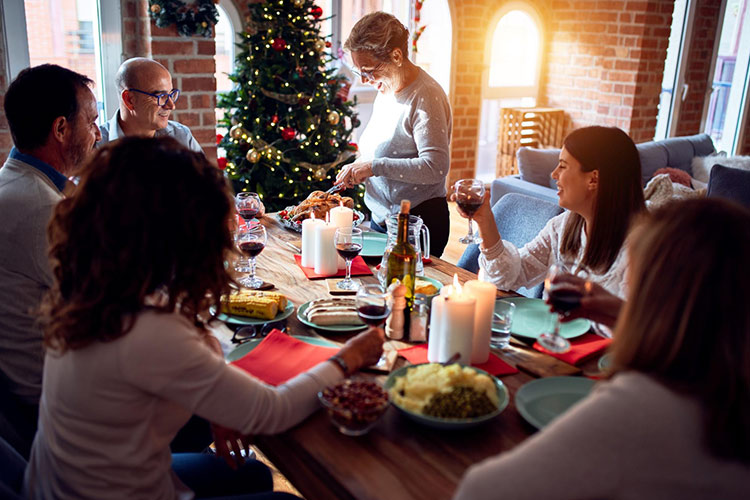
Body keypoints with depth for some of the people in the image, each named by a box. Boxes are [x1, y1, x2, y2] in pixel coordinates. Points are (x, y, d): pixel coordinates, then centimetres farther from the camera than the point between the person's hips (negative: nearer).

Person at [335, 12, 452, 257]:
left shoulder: (425, 96, -18)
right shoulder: (385, 89, 8)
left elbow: (436, 167, -25)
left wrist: (375, 166, -26)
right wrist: (359, 169, 2)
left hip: (419, 223, -8)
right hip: (381, 217, 8)